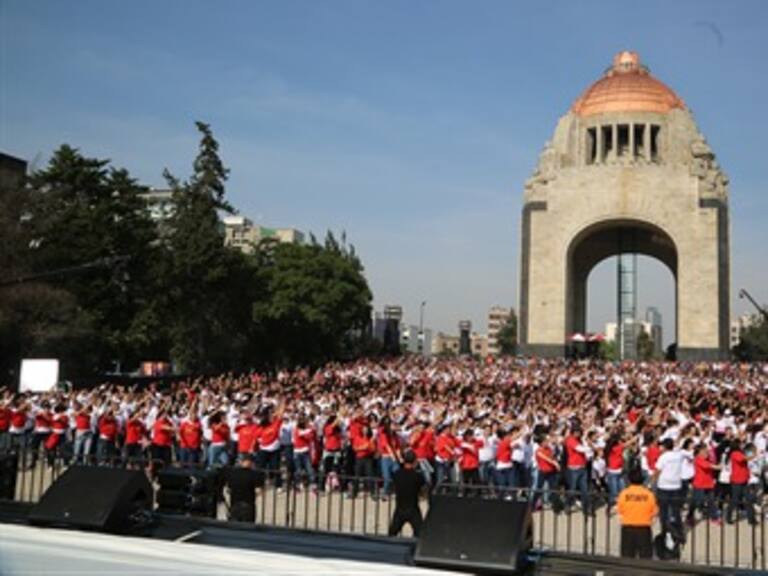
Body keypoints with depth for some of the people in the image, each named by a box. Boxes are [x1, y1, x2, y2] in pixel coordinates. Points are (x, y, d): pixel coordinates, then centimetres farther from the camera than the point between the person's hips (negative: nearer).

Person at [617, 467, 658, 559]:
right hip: (644, 528, 0)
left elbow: (619, 510, -1)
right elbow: (654, 511, -1)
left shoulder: (624, 493, -9)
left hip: (628, 528, 1)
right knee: (645, 555, 6)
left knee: (627, 556, 9)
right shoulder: (649, 494, -8)